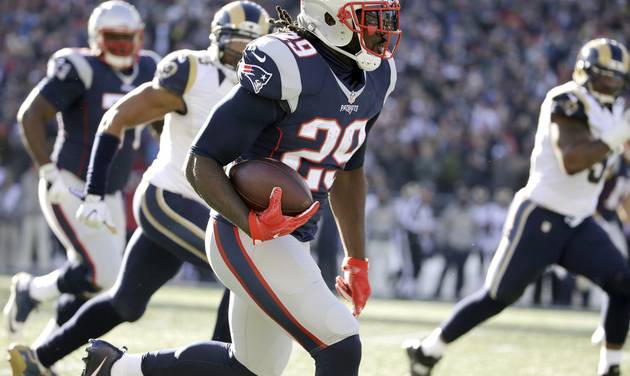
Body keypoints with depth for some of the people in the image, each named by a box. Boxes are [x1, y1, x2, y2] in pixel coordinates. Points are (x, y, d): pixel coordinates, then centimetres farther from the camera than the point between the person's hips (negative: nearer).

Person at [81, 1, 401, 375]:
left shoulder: (375, 76, 4)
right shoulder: (287, 69, -21)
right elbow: (201, 165, -18)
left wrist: (357, 261, 21)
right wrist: (252, 225, -32)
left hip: (293, 241, 9)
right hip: (246, 239, -9)